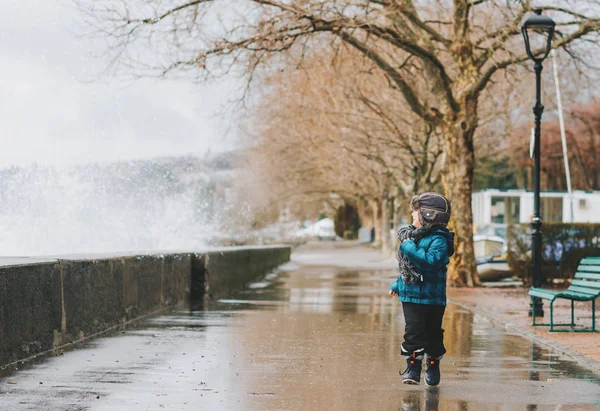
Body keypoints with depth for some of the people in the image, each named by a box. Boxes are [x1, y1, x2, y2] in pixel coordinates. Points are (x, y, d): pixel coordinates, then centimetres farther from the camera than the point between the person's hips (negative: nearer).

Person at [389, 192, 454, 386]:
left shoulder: (439, 240, -13)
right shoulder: (414, 236, 12)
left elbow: (432, 261, -30)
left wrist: (410, 249, -25)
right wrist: (398, 285, 23)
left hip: (432, 298, -6)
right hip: (411, 296, 6)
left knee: (432, 334, 6)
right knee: (413, 332, -1)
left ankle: (433, 367, 19)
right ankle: (413, 368, 5)